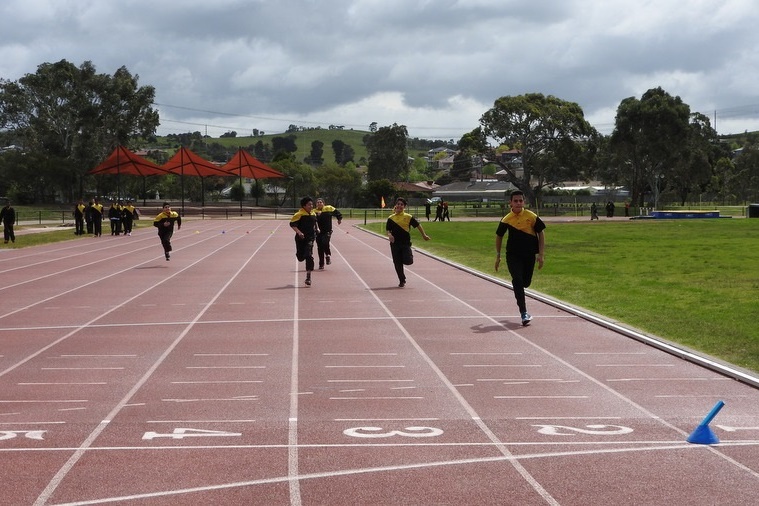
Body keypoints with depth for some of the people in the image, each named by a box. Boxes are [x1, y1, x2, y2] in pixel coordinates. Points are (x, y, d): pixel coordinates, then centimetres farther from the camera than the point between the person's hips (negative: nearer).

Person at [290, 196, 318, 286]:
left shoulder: (313, 214, 8)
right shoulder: (299, 214, -12)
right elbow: (292, 224, -15)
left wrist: (317, 228, 17)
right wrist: (299, 232, -26)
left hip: (310, 238, 3)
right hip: (301, 238, -3)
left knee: (309, 256, -12)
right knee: (300, 257, 5)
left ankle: (308, 278, -8)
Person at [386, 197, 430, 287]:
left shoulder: (408, 217, -1)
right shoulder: (391, 218, 3)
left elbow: (418, 225, 8)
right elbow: (387, 229, 4)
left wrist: (424, 235, 11)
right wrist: (389, 235, -17)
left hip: (406, 243, -2)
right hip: (395, 243, 2)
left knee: (408, 261, -14)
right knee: (397, 264, 3)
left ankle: (410, 255, 23)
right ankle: (402, 281, 19)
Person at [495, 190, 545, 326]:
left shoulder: (532, 217, -6)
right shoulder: (506, 220, -5)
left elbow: (541, 233, 2)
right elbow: (499, 236, 10)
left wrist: (540, 254, -2)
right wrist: (498, 256, 11)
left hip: (529, 255, 1)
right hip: (513, 255, -1)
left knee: (526, 283, 10)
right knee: (518, 280, -16)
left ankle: (517, 288, 49)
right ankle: (524, 313, -14)